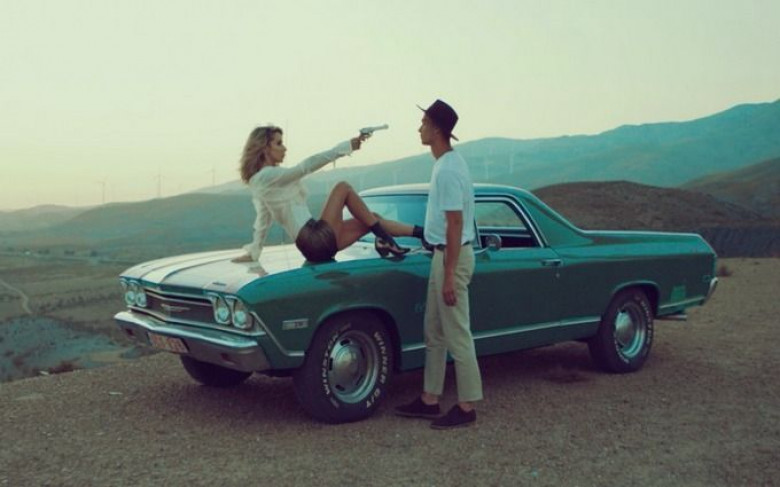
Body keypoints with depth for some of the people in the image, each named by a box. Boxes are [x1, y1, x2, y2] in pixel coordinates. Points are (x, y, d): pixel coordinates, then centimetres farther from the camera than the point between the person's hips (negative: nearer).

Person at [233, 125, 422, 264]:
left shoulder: (262, 180, 18)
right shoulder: (269, 175, -11)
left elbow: (263, 218, 25)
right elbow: (307, 166, -18)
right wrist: (347, 146, -18)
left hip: (314, 242, 10)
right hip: (315, 240, -10)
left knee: (372, 220, 8)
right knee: (342, 187, -7)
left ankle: (421, 232, 7)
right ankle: (384, 238, -6)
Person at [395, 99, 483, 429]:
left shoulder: (448, 170, -19)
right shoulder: (447, 164, 13)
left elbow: (455, 225, -22)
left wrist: (449, 276, -22)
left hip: (452, 257, -11)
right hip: (443, 255, 11)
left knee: (456, 335, -3)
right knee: (434, 333, 15)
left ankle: (467, 408, 7)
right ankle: (430, 400, 24)